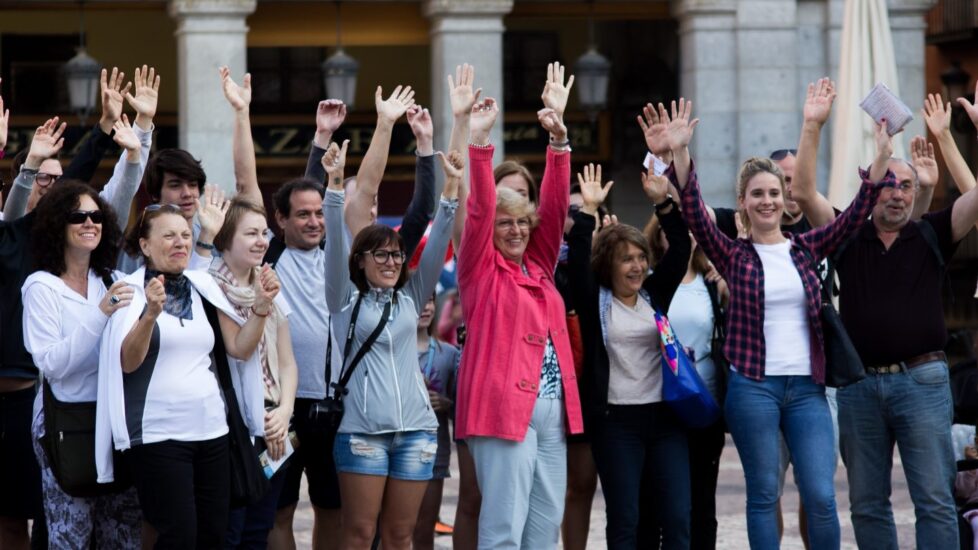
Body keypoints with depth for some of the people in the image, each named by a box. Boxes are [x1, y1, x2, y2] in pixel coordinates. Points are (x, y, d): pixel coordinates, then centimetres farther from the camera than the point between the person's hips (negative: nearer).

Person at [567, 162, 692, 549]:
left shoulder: (655, 294, 10)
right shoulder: (595, 301, 1)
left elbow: (679, 249, 3)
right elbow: (577, 260, -13)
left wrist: (663, 203, -7)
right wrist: (588, 210, -17)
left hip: (665, 416, 3)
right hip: (616, 420, -3)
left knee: (677, 519, 0)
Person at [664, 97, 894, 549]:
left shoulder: (806, 249, 9)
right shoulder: (733, 255, 2)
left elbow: (855, 216, -1)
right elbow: (695, 214, -11)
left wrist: (880, 161, -16)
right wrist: (679, 155, -25)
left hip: (807, 386, 2)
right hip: (752, 387, -2)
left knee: (821, 497, -3)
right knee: (763, 495, 3)